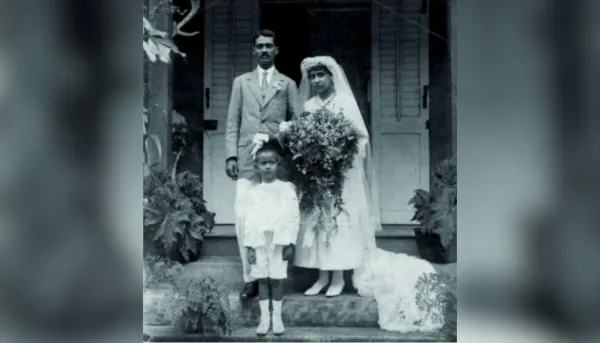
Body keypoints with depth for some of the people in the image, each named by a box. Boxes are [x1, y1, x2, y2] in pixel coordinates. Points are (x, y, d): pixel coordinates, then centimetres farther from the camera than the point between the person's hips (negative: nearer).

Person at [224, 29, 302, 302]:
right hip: (247, 160, 0)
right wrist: (231, 155, 0)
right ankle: (250, 278, -6)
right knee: (243, 216, -11)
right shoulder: (241, 82, 17)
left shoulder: (287, 84, 15)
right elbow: (232, 122, 11)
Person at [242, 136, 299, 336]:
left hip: (279, 242, -2)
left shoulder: (287, 189, 0)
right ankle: (264, 318, 11)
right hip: (259, 242, 2)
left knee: (276, 280, 2)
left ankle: (277, 318, 11)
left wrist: (290, 243, -7)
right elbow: (249, 220, 4)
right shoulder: (253, 192, 4)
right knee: (262, 280, 5)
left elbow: (294, 217, -2)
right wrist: (249, 246, -1)